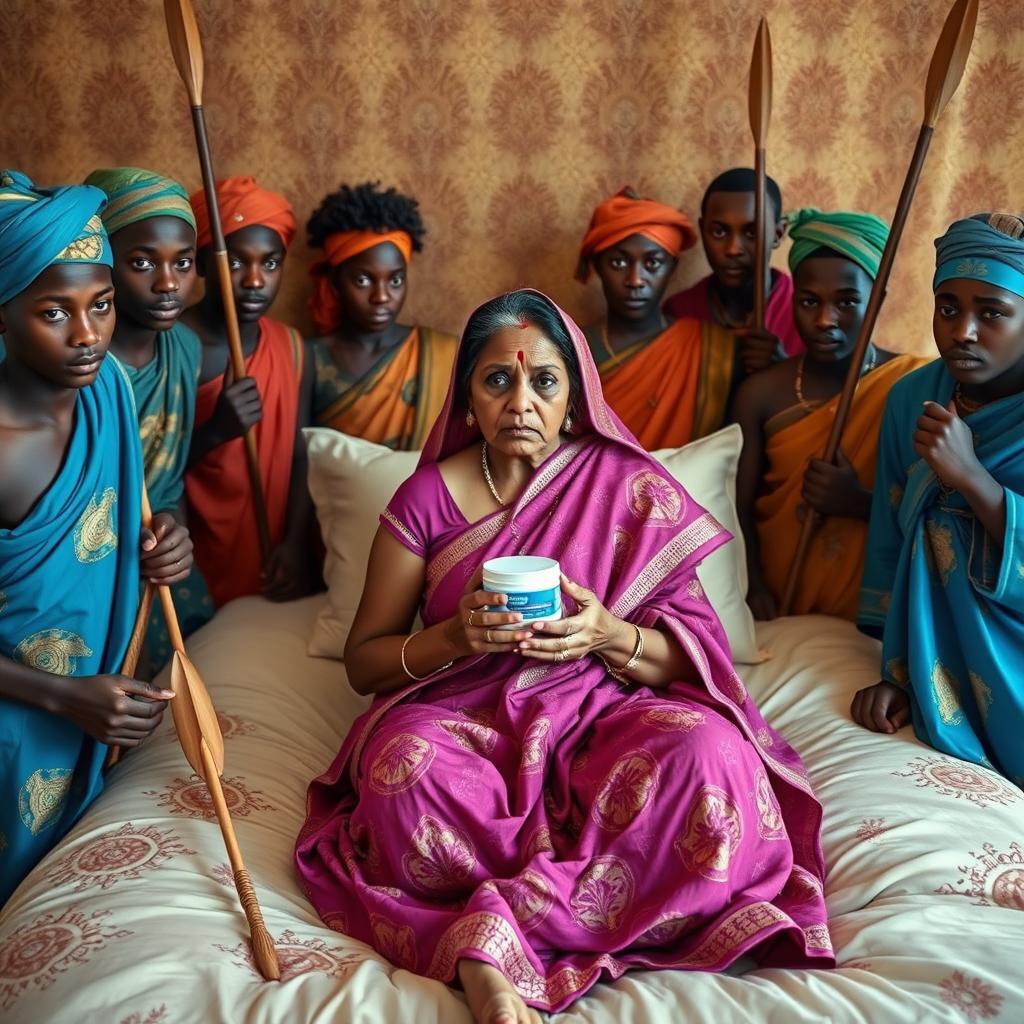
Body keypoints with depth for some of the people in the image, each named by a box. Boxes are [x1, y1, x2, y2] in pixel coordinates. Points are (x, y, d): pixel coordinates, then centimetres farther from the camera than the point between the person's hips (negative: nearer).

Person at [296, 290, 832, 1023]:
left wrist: (611, 636, -22)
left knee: (708, 757, -31)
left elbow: (696, 655, -1)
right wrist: (453, 637, -16)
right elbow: (363, 662, 4)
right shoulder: (426, 498, 0)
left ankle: (488, 939, -25)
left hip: (597, 711, 1)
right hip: (466, 716, 0)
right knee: (404, 770, -35)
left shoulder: (628, 486, -1)